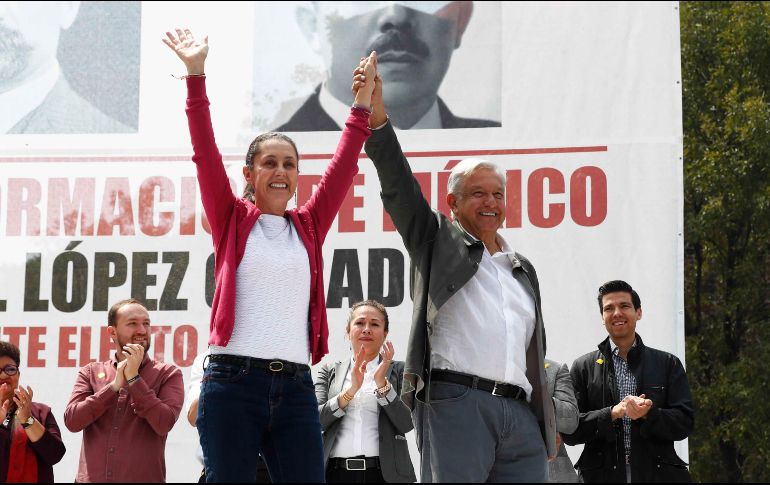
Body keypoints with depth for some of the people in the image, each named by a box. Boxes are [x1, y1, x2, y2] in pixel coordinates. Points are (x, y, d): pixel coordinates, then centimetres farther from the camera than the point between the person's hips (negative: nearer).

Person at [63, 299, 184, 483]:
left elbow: (164, 424, -14)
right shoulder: (91, 372, 7)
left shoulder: (168, 374, 1)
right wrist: (114, 385, -11)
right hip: (91, 478, 2)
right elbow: (72, 421, -6)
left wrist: (134, 378, -11)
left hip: (143, 478, -2)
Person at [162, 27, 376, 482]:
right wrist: (196, 73, -4)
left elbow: (344, 166, 12)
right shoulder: (233, 220, 8)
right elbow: (206, 155, 0)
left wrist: (364, 99, 10)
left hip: (296, 386, 3)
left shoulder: (308, 227, 14)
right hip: (233, 381, -3)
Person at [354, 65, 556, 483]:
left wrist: (549, 420, 20)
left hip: (520, 413, 5)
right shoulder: (438, 242, 14)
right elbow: (398, 186, 0)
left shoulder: (523, 270, 27)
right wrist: (377, 117, -14)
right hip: (455, 404, -5)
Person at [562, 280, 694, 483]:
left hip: (657, 474, 1)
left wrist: (648, 414, -14)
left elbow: (684, 423, 3)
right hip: (602, 475, 0)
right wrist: (612, 413, -13)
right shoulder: (583, 367, 8)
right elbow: (569, 430, 0)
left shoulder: (668, 364, 10)